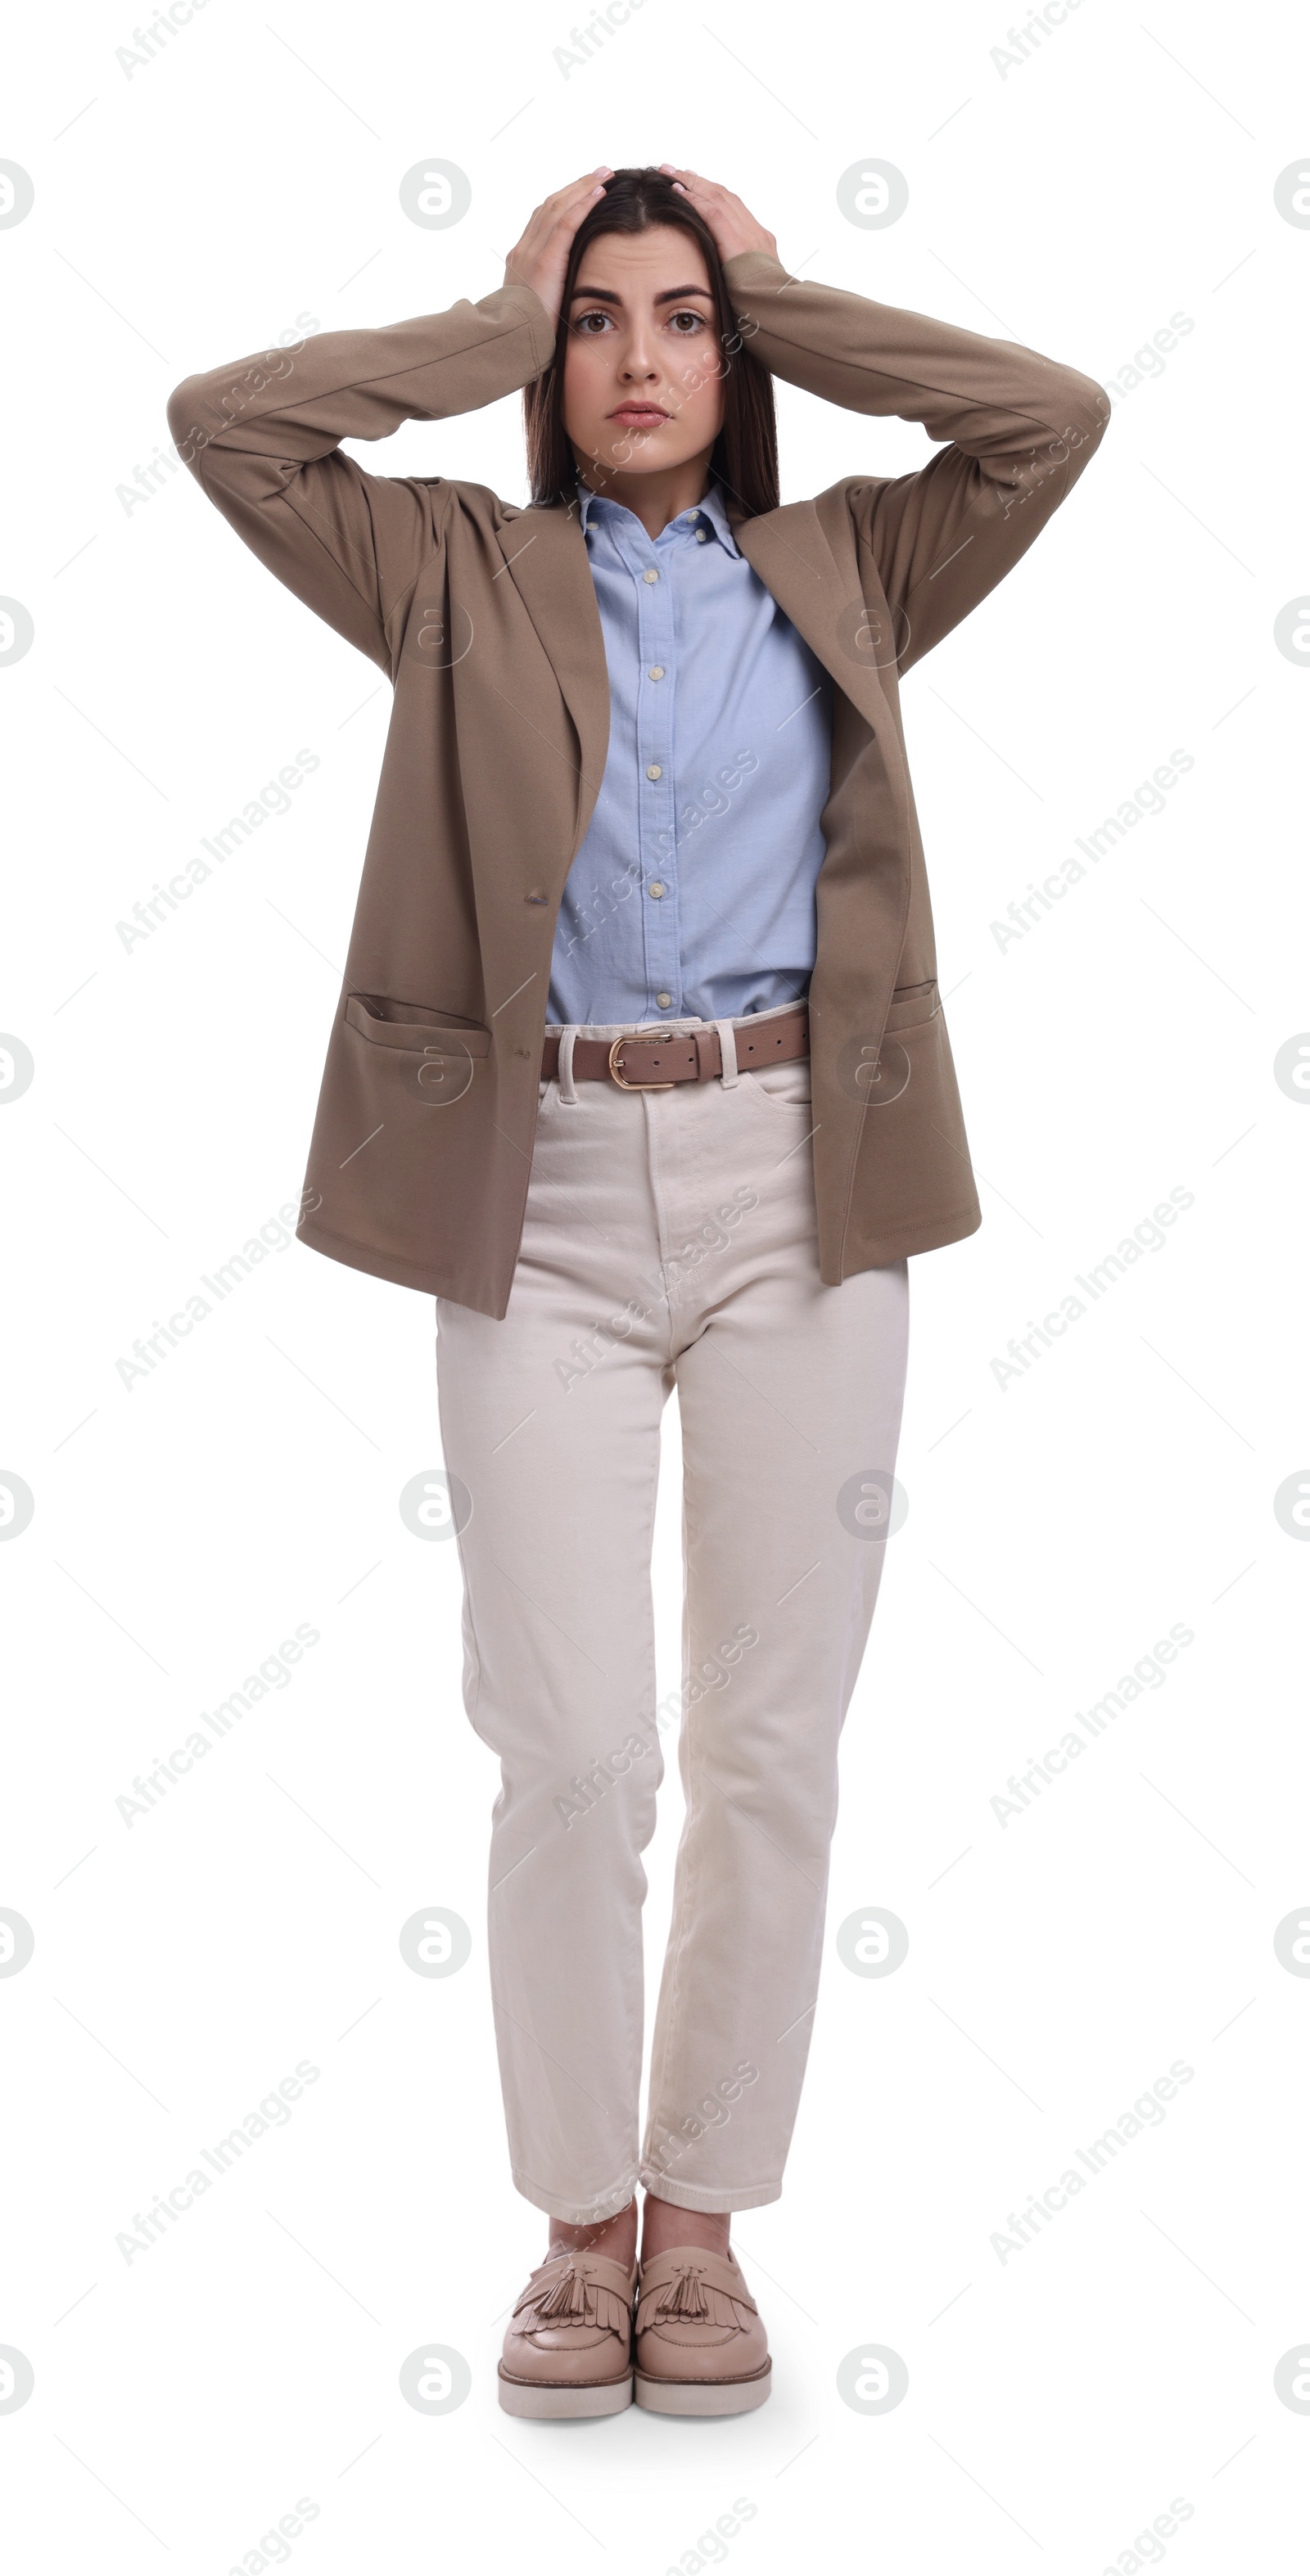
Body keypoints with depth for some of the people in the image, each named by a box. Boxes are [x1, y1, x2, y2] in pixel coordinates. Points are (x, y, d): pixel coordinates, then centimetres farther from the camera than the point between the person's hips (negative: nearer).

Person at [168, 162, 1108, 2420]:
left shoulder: (841, 575, 15)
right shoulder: (462, 581, 12)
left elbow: (1054, 415, 5)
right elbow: (225, 420, 2)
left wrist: (783, 301, 12)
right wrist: (502, 319, 8)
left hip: (795, 1191, 1)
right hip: (548, 1196, -1)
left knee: (771, 1747, 4)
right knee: (575, 1752, -5)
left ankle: (705, 2216, 18)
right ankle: (582, 2223, 14)